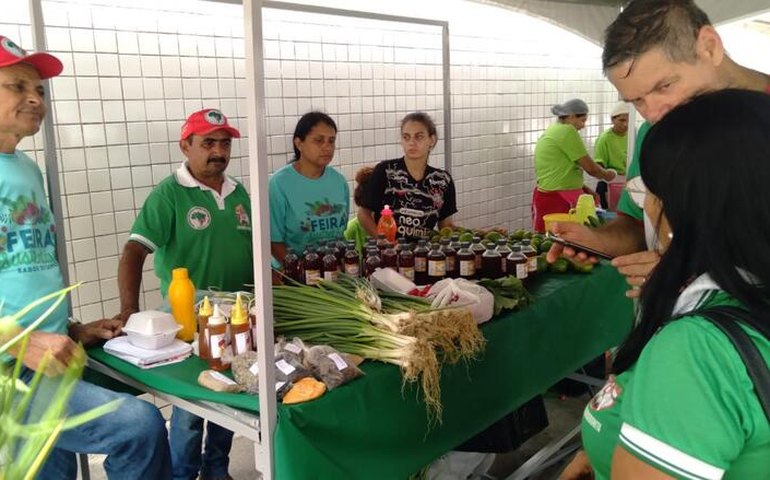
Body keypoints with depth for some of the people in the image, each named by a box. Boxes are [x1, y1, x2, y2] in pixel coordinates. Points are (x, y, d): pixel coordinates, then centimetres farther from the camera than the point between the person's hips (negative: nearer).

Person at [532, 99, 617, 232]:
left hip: (551, 196, 10)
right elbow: (590, 167, -8)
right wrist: (606, 174, 12)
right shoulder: (567, 131, -11)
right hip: (557, 200, -10)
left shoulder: (552, 131, 17)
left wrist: (587, 191, 17)